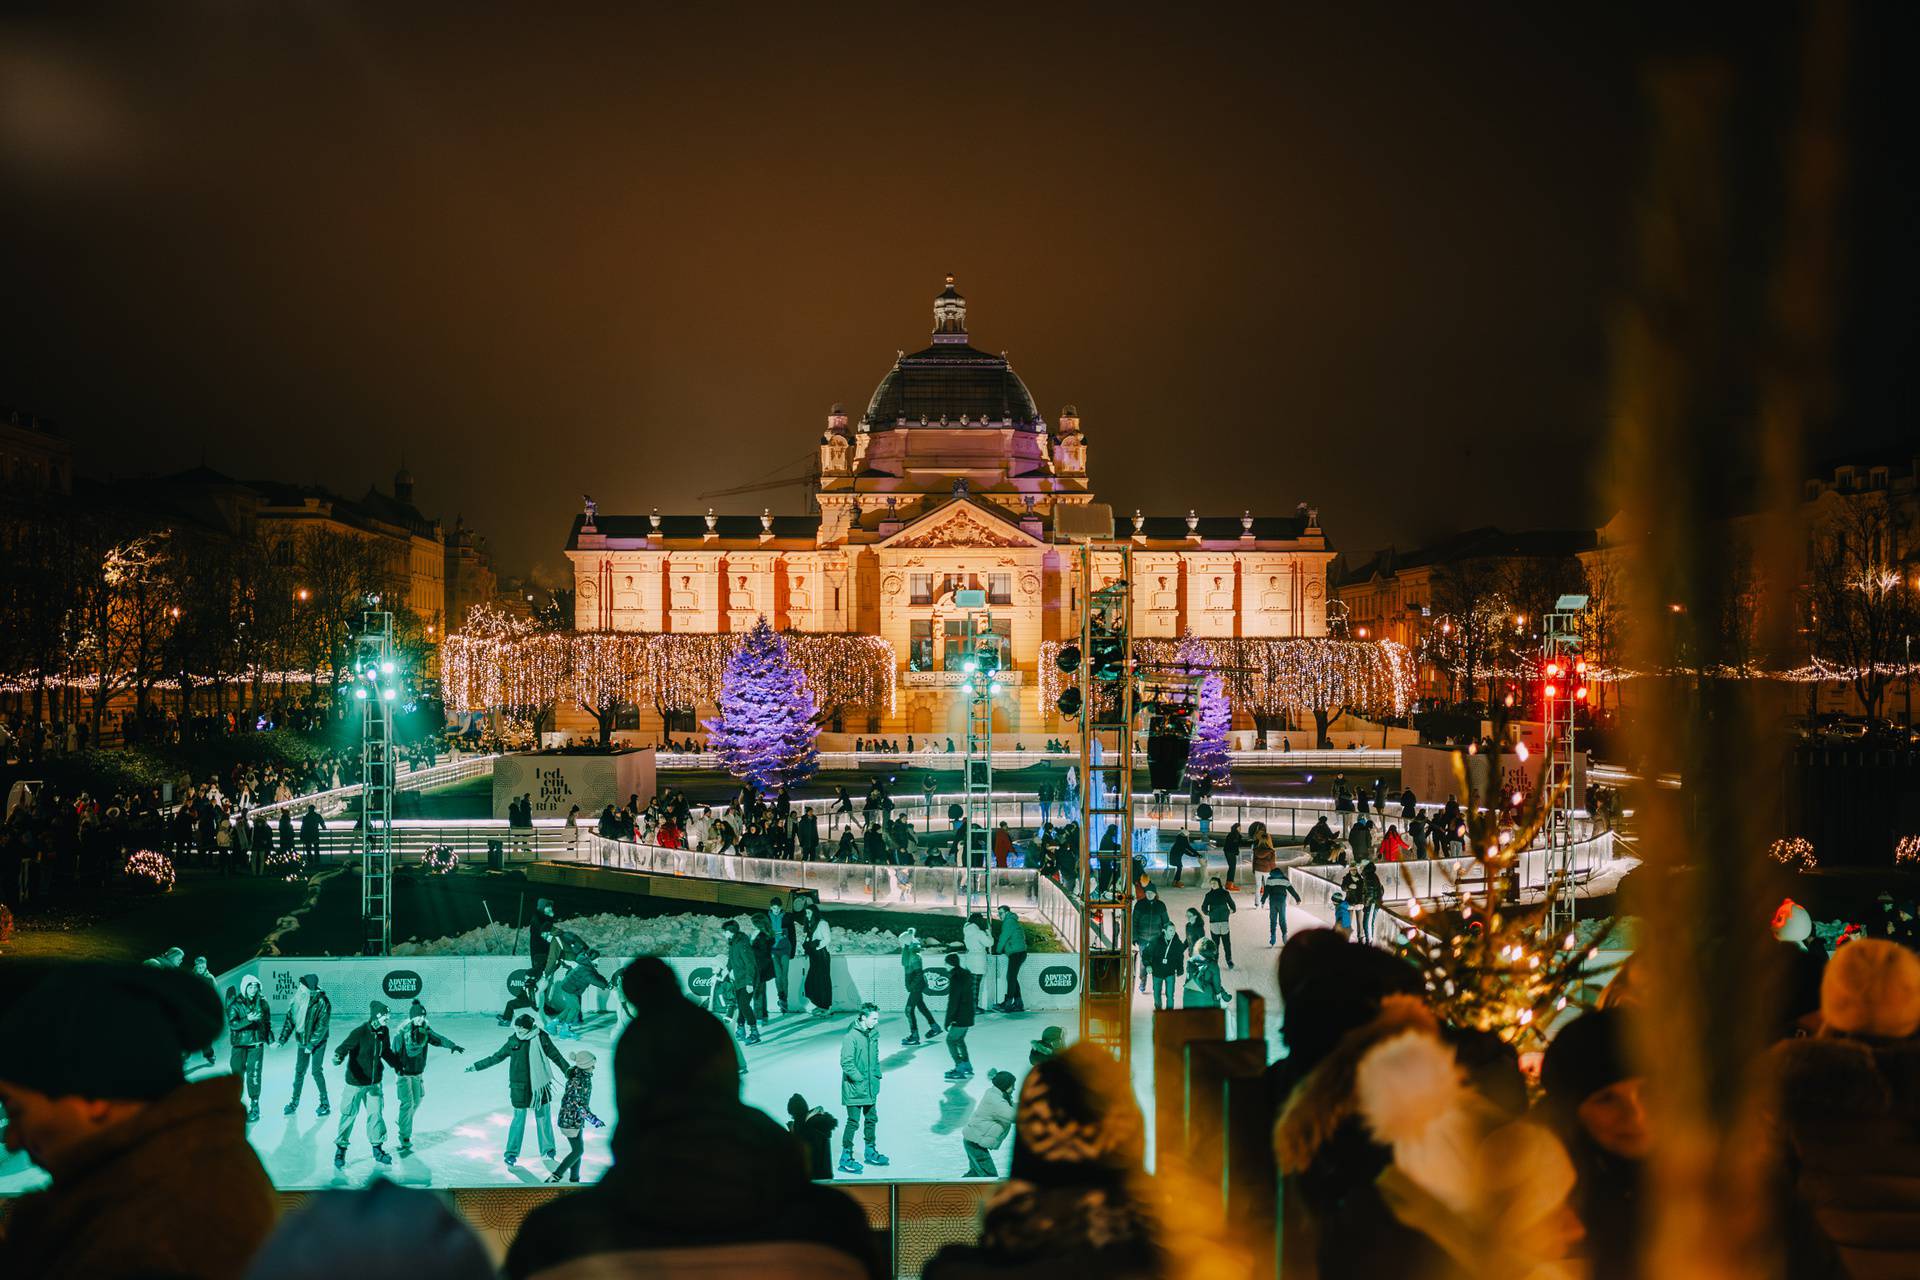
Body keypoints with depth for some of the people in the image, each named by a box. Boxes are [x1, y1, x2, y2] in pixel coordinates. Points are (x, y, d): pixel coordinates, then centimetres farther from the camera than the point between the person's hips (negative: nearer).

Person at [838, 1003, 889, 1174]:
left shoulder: (873, 1033, 4)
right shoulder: (851, 1036, -20)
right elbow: (846, 1063, -20)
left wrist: (876, 1075, 8)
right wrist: (860, 1079, -18)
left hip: (871, 1088, 8)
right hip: (855, 1089, -8)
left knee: (872, 1119, 18)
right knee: (853, 1122, -3)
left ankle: (871, 1152, 33)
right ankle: (845, 1158, 6)